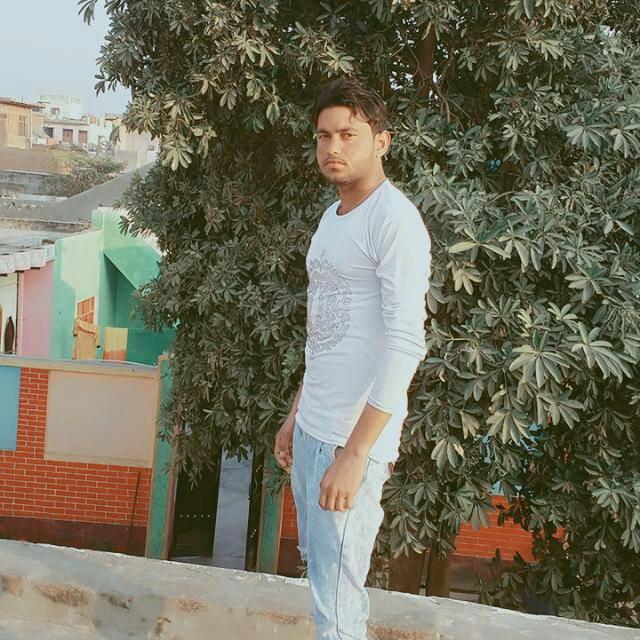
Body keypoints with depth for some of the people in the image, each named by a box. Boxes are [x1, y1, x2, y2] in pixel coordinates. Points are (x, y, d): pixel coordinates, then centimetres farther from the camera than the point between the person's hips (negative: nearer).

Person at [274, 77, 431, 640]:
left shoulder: (395, 221, -15)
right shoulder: (332, 216, 13)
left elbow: (405, 345, -22)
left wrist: (355, 453, -24)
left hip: (352, 440, -9)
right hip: (312, 429, 9)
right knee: (320, 566, 18)